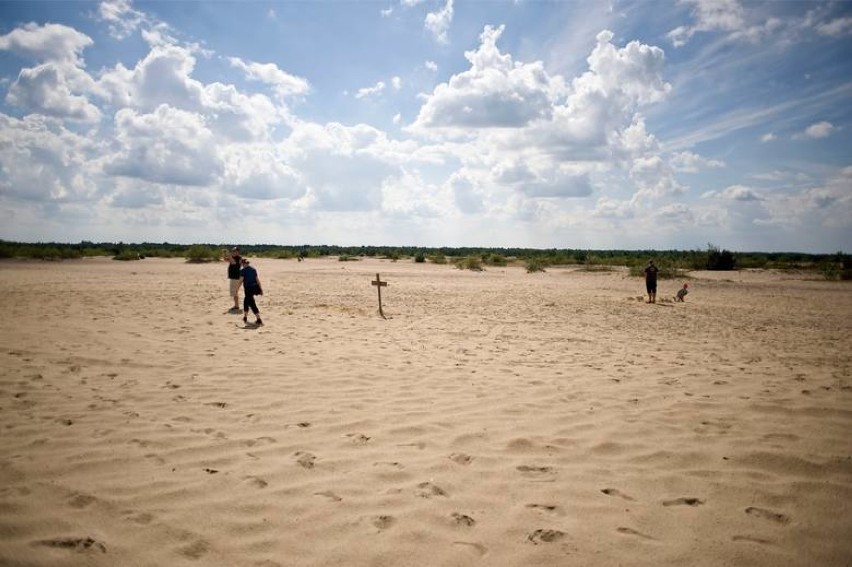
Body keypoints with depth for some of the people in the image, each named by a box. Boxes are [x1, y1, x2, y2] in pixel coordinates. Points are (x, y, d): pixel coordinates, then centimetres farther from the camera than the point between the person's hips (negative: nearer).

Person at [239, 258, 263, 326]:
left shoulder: (243, 270, -6)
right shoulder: (253, 269, 10)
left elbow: (241, 280, -10)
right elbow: (257, 280, 10)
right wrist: (261, 289, 14)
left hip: (248, 288, -7)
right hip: (255, 287, 7)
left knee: (252, 304, -5)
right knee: (246, 301, 23)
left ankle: (259, 320, -10)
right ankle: (245, 317, 31)